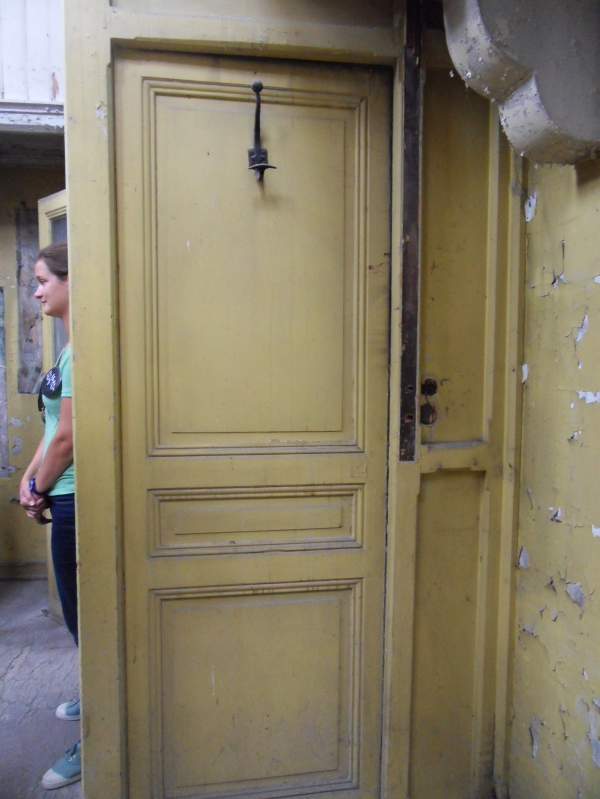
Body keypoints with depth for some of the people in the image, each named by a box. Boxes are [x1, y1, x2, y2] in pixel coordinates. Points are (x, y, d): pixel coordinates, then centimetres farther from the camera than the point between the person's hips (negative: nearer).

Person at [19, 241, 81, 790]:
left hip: (77, 499, -10)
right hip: (69, 498, 10)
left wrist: (40, 490, -5)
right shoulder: (71, 348, 13)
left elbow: (67, 435, -20)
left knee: (82, 614, 3)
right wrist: (31, 478, 6)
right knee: (81, 611, 23)